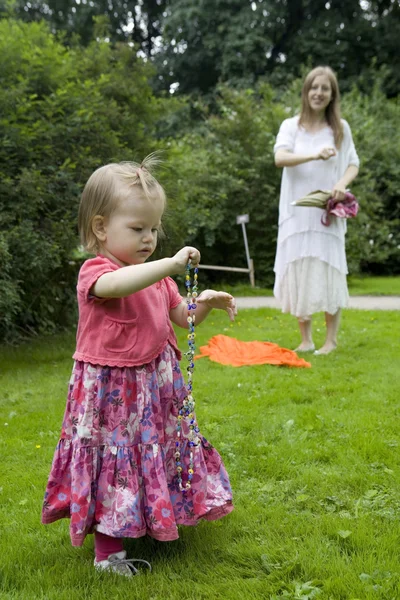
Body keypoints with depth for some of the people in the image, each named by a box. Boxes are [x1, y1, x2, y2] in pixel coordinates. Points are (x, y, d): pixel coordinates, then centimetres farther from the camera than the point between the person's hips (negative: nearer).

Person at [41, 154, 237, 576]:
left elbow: (183, 317, 15)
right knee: (116, 461, 1)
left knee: (158, 452, 19)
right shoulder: (94, 272, -17)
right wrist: (171, 264, -44)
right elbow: (117, 285, -43)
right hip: (112, 388, -7)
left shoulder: (156, 276, 8)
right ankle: (108, 549, 16)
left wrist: (205, 303, -6)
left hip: (157, 383, 8)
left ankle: (152, 520, 40)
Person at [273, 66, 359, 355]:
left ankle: (331, 339, 7)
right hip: (297, 212, 1)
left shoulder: (340, 128, 6)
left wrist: (343, 184, -15)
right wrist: (314, 155, -28)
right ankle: (305, 339, 11)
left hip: (327, 212, -1)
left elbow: (353, 164, 7)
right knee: (299, 272, 1)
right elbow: (280, 157, -12)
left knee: (329, 272, -3)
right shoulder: (291, 125, 4)